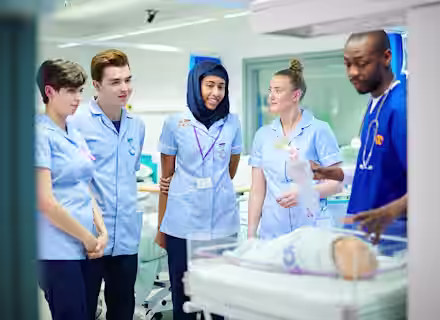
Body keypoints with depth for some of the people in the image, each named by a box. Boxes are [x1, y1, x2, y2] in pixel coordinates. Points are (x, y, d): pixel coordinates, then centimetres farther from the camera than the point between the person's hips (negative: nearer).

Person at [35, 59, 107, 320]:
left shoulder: (75, 134, 14)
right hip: (58, 251, -8)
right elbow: (45, 201, -16)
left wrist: (102, 231, 5)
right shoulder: (41, 134, -11)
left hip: (83, 248, 8)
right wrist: (87, 237, -9)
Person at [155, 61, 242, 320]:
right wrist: (161, 227, 6)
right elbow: (166, 178, 5)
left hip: (222, 222, 1)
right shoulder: (175, 123, 1)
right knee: (183, 293, 7)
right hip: (182, 223, -1)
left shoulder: (232, 123, 4)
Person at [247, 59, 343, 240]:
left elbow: (336, 183, -5)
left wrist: (304, 193, -21)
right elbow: (257, 191, 9)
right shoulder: (263, 135, 8)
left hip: (311, 231, -3)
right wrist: (251, 234, 4)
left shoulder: (318, 130, -3)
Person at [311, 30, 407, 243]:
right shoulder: (374, 104, 10)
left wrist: (390, 212, -41)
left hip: (390, 232, -8)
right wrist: (332, 174, 10)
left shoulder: (400, 106, -18)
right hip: (364, 227, 8)